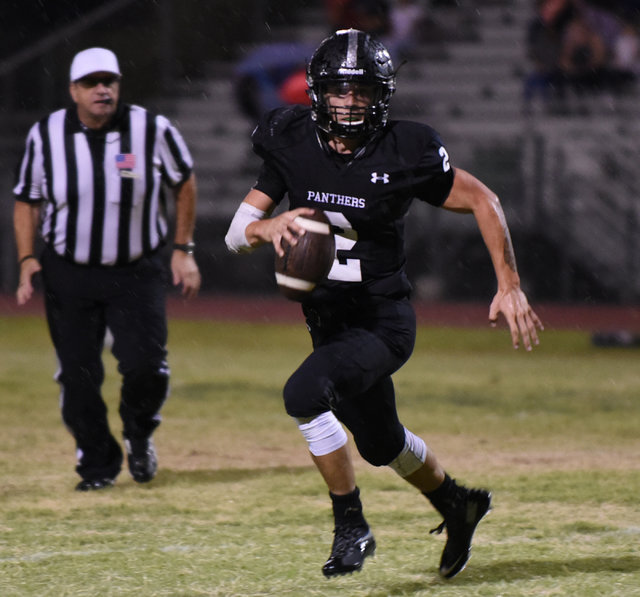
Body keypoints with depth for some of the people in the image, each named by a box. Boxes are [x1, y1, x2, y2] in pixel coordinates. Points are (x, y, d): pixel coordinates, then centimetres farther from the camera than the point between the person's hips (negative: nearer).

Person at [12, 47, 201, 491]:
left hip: (138, 273, -1)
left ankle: (139, 435, 19)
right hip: (68, 275, 1)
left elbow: (184, 180, 6)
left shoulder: (152, 130, -9)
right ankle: (98, 464, 20)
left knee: (146, 367, -13)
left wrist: (184, 250, 4)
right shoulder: (46, 136, -5)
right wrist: (27, 259, -6)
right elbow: (28, 201, 6)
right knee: (78, 376, 0)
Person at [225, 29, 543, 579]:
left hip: (383, 321, -6)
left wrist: (509, 286, -6)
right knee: (380, 443, 22)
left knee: (305, 393, -29)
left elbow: (482, 202, -2)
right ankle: (456, 504, 52)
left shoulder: (405, 154, -15)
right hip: (328, 321, 6)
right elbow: (236, 234, -6)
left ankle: (351, 526, -14)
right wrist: (268, 227, -29)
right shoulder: (292, 145, -5)